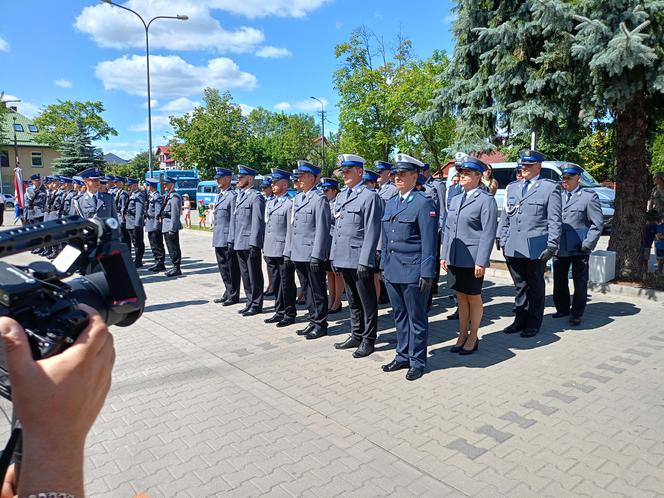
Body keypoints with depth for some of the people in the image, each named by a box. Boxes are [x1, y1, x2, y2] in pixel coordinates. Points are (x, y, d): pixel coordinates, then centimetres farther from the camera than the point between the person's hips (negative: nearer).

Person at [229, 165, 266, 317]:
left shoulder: (256, 197, -11)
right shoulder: (239, 196, 17)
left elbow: (257, 222, -16)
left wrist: (254, 244, -20)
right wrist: (231, 239, 16)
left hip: (250, 243, -9)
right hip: (239, 243, 9)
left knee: (254, 275, 1)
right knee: (245, 274, 15)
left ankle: (256, 304, 11)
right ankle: (250, 302, 25)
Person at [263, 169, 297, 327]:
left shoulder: (289, 204, -12)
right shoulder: (270, 202, 13)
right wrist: (265, 248, 15)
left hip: (283, 252, -8)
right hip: (270, 251, 8)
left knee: (286, 284, 4)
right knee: (276, 284, 15)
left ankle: (289, 314, 16)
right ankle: (279, 312, 27)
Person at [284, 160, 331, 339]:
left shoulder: (319, 199, -10)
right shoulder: (297, 198, 15)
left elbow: (322, 229, -15)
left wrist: (316, 256, -18)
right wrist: (288, 251, 15)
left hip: (312, 255, -8)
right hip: (298, 254, 8)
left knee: (317, 290, 3)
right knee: (307, 289, 15)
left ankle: (320, 324, 14)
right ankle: (313, 321, 27)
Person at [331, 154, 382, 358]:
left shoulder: (369, 196, -9)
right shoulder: (340, 197, 14)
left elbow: (372, 231, -15)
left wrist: (365, 261, -19)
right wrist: (334, 256, 14)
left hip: (360, 260, -7)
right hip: (344, 259, 8)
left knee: (367, 302, 5)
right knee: (353, 301, 18)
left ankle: (368, 340, 17)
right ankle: (356, 335, 30)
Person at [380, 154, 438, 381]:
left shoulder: (424, 204, -9)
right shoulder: (390, 203, 13)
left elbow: (429, 242, -12)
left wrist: (427, 273, -15)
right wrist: (383, 266, 15)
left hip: (413, 272, -7)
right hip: (392, 271, 7)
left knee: (416, 318, 6)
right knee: (400, 316, 16)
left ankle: (417, 361, 19)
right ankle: (403, 356, 30)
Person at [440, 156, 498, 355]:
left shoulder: (486, 200, -7)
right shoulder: (455, 200, 14)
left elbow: (488, 233, -12)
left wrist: (481, 262, -17)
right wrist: (444, 255, 11)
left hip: (472, 260, -6)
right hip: (454, 258, 6)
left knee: (474, 298, 8)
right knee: (461, 298, 15)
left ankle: (473, 338, 23)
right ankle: (462, 336, 27)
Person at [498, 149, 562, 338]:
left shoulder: (550, 187, 0)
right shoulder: (512, 188, 15)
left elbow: (555, 220, -4)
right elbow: (505, 217, 16)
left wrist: (552, 246, -10)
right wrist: (503, 241, 9)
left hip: (536, 248, -4)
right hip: (513, 248, 4)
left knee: (535, 287, 8)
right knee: (520, 286, 13)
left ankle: (533, 323, 18)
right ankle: (520, 320, 24)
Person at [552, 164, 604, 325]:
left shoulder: (589, 196, -2)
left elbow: (598, 224, -4)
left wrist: (587, 245, -11)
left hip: (579, 250, -4)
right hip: (559, 248, 4)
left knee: (580, 282, 4)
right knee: (559, 281, 11)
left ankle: (576, 313, 16)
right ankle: (562, 309, 28)